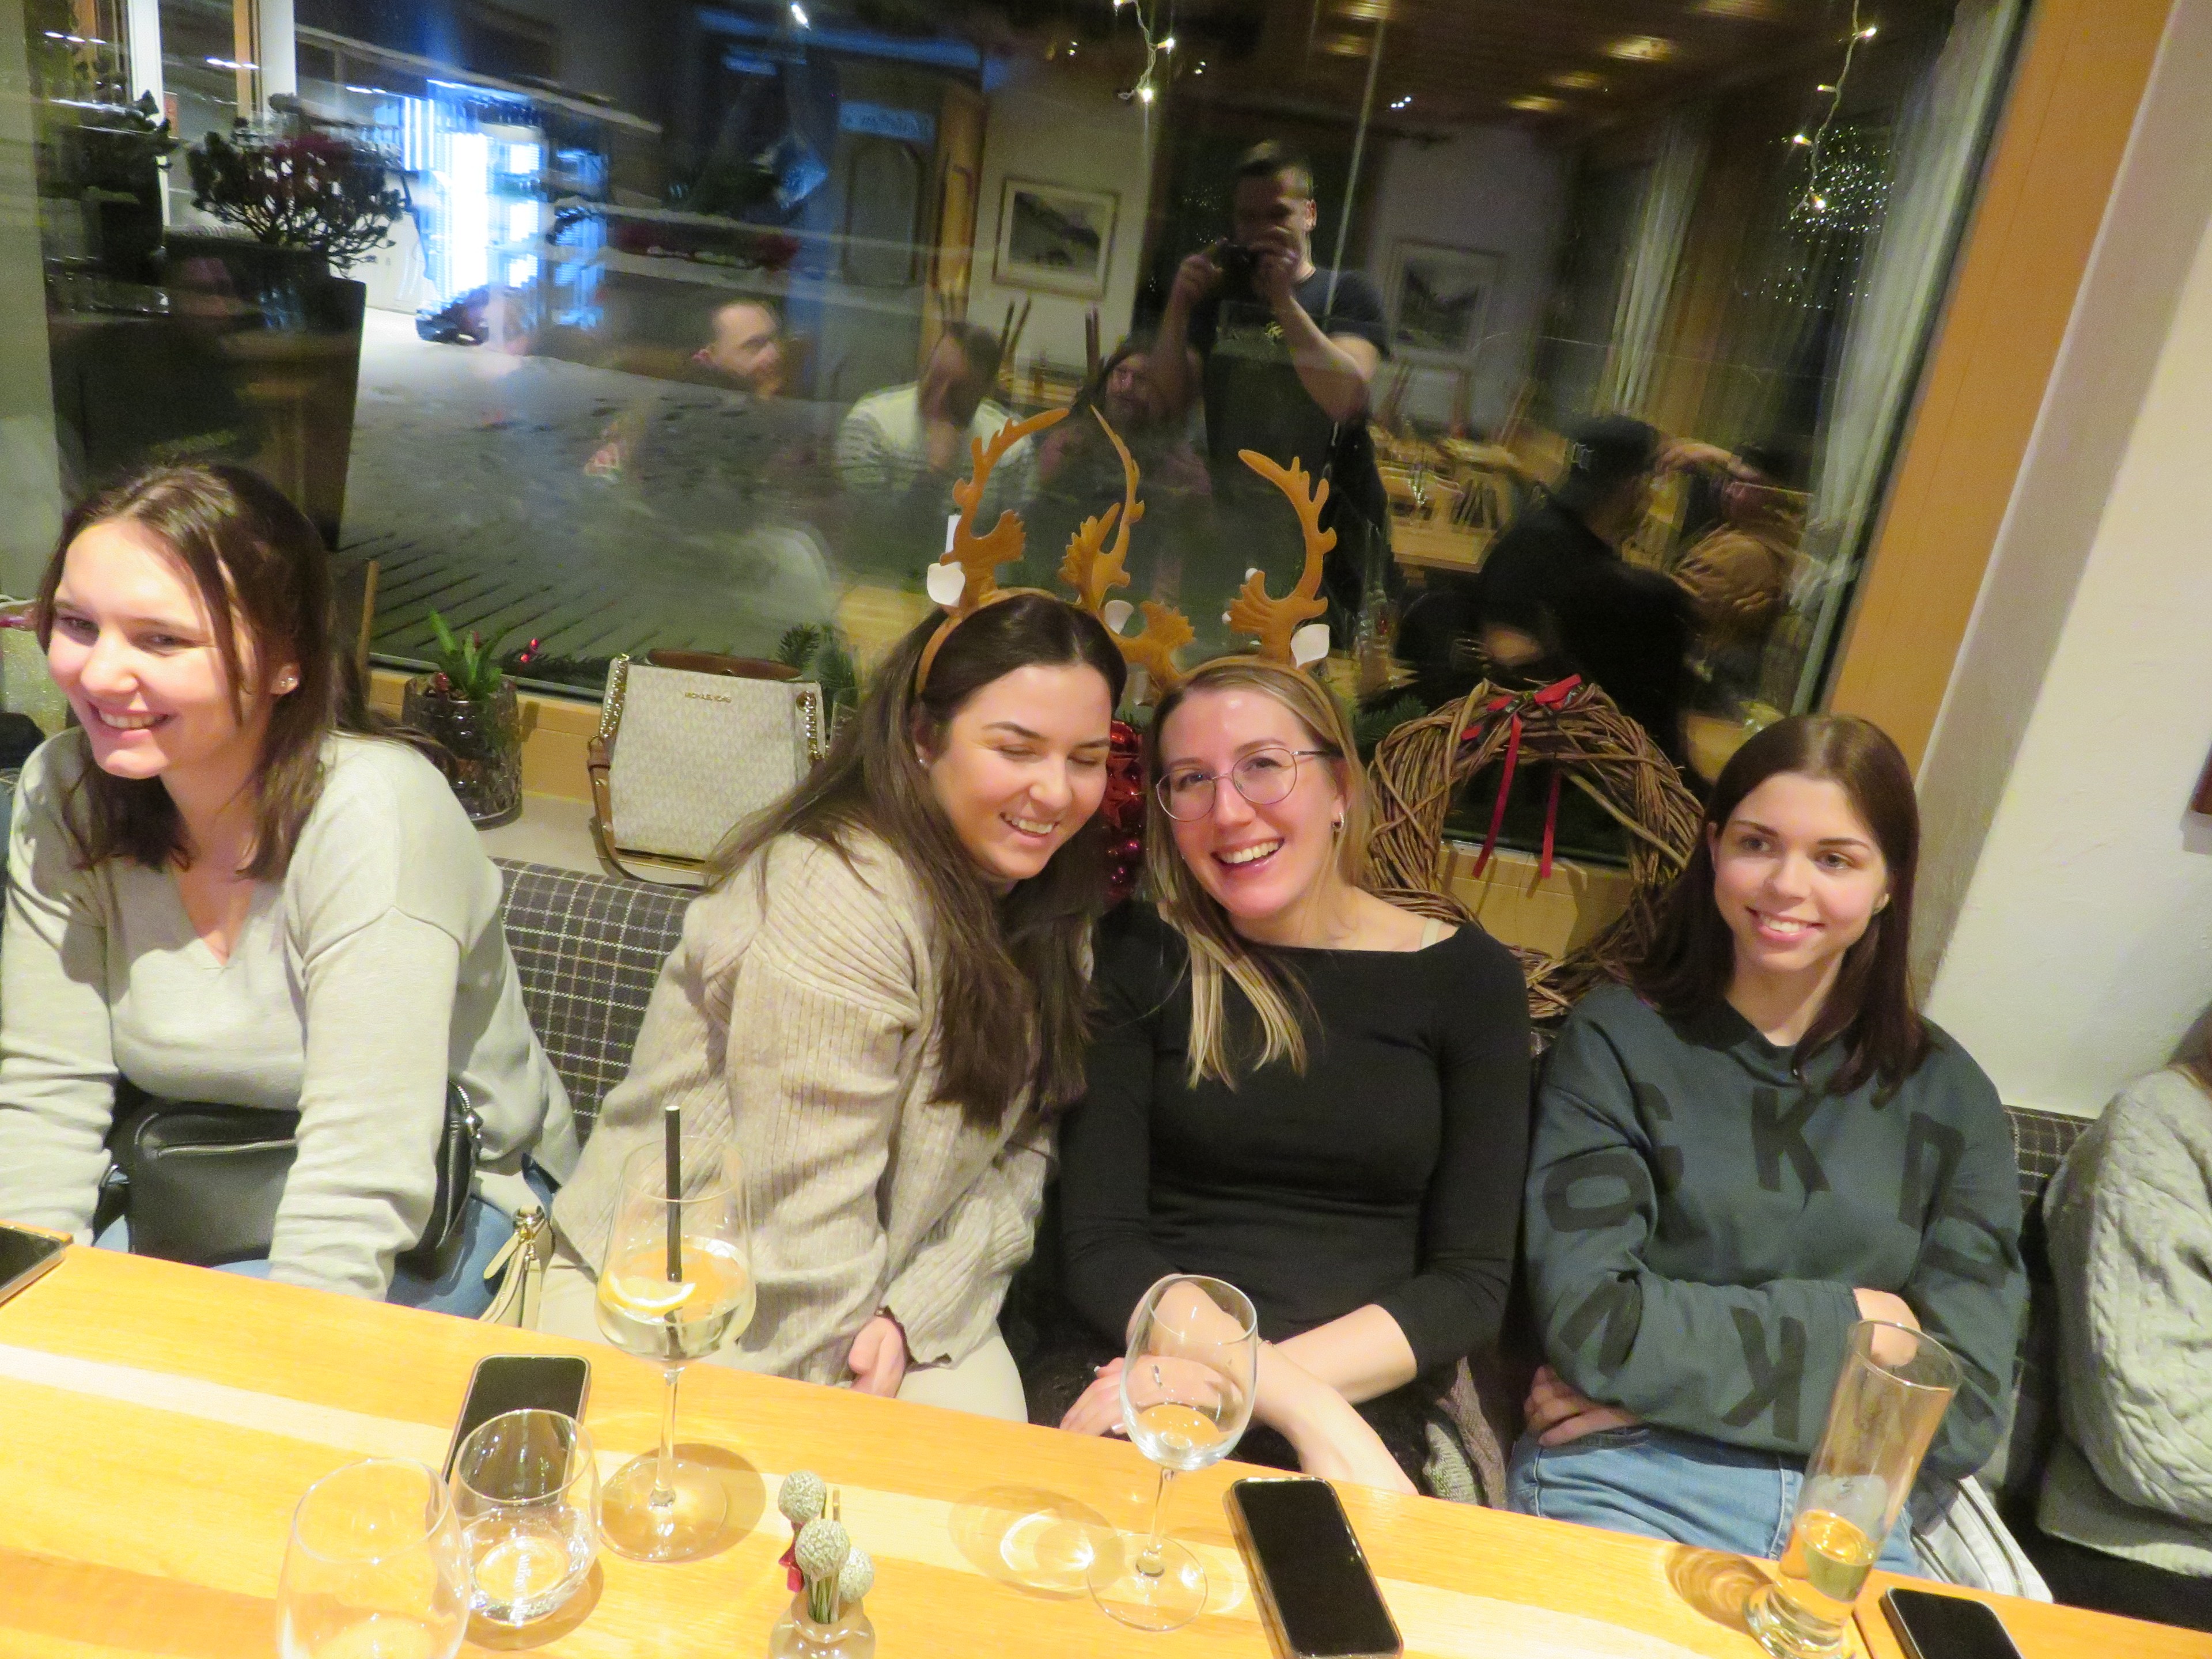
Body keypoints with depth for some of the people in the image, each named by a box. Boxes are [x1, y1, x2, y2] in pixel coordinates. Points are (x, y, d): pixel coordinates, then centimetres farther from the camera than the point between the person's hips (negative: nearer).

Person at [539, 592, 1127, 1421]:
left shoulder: (1048, 913, 2)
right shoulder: (843, 896, -26)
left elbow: (1022, 1152, -1)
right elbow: (804, 1216, -25)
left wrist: (917, 1313, -14)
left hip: (882, 1298, 5)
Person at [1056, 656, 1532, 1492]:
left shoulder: (1470, 979, 4)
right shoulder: (1141, 966, 3)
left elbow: (1471, 1284, -1)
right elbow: (1100, 1247, -4)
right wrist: (1301, 1402, -18)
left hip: (1369, 1413, 0)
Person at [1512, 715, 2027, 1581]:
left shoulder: (1950, 1096, 8)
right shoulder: (1618, 1038, -1)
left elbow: (1962, 1411, 1)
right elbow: (1590, 1327, -10)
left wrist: (1668, 1377, -8)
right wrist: (1852, 1321, -3)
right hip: (1624, 1485, -2)